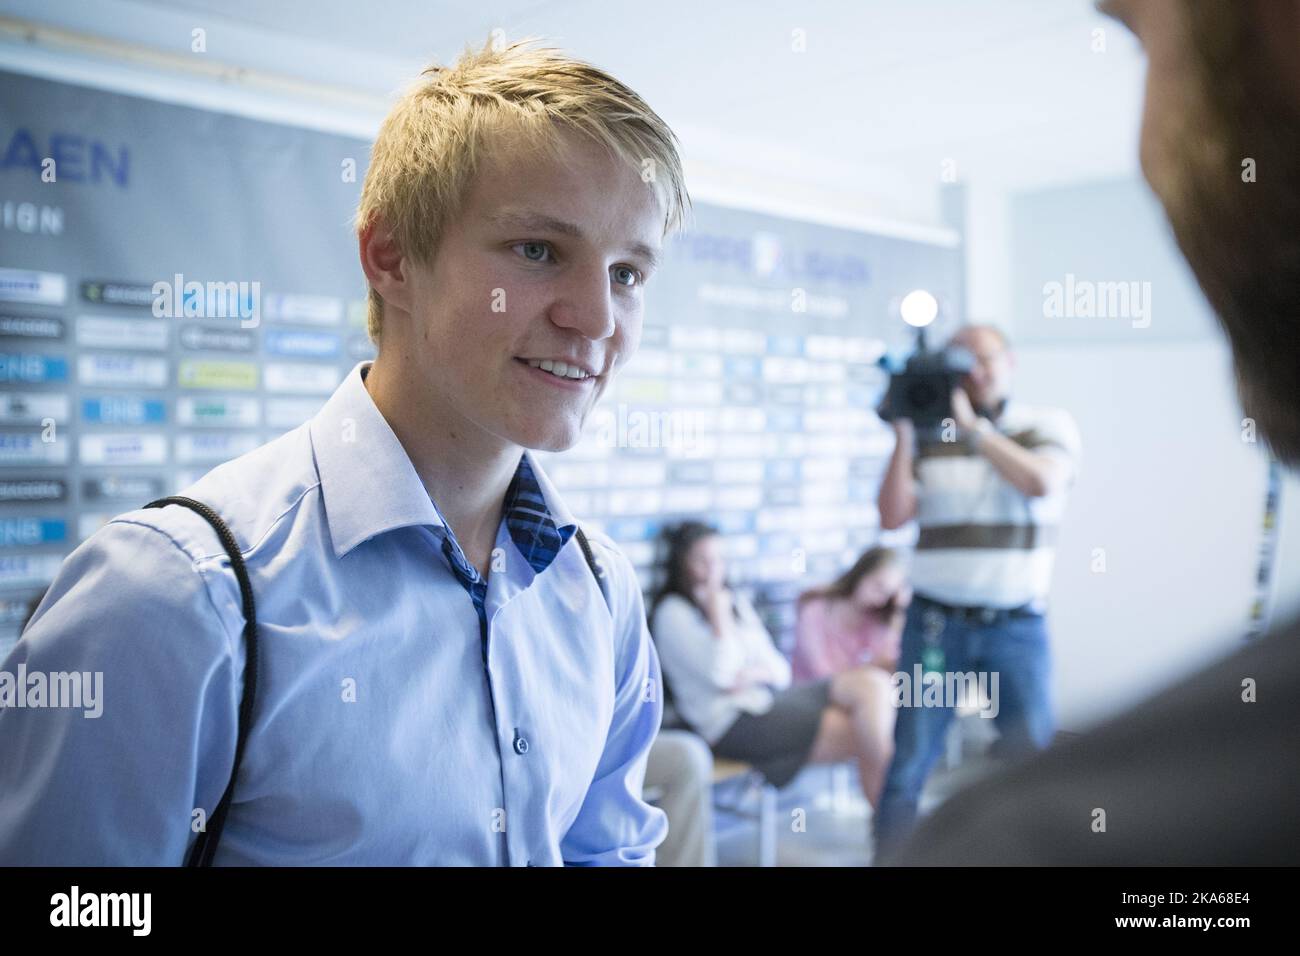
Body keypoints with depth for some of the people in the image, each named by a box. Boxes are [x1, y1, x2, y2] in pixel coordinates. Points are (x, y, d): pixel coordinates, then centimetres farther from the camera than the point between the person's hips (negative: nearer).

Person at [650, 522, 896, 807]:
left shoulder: (738, 602, 20)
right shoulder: (673, 612, -2)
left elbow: (780, 669, 15)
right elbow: (721, 673, -16)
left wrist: (754, 673, -8)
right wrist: (718, 609, -9)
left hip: (772, 696, 7)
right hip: (733, 721, -7)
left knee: (872, 682, -19)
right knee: (861, 732, -23)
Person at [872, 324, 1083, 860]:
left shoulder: (1049, 425, 5)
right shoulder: (929, 436, 6)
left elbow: (1039, 483, -15)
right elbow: (892, 518, -2)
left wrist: (972, 425, -14)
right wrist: (904, 433, -7)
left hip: (1018, 627, 0)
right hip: (935, 624, 1)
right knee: (907, 765, 1)